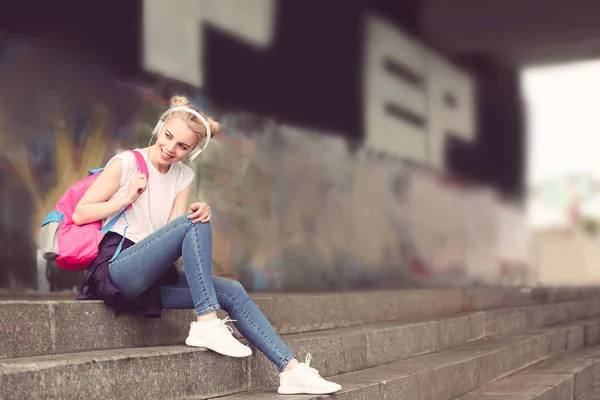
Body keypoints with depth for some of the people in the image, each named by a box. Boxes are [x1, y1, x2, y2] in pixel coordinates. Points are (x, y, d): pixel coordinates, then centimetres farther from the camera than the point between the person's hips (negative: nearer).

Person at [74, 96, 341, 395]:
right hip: (114, 271, -6)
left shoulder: (183, 177, 12)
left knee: (231, 291, -11)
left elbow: (174, 240, 1)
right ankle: (207, 324, -28)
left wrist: (198, 214, -18)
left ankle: (291, 370, -14)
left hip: (151, 277, 6)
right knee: (194, 225, -26)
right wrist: (127, 198, -12)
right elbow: (80, 214, -4)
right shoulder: (126, 163, -3)